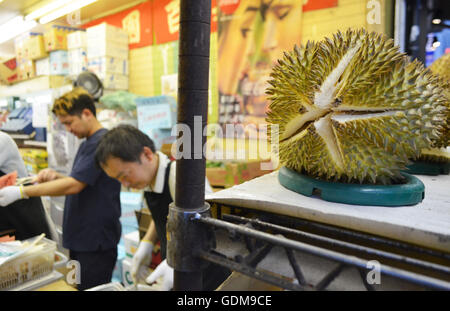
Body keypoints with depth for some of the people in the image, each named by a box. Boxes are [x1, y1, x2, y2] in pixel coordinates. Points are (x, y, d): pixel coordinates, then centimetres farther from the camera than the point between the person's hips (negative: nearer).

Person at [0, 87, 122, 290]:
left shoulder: (102, 142, -18)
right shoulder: (88, 142, 14)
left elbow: (74, 186, -22)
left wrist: (20, 192, -15)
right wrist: (56, 177, 3)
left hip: (96, 241, -9)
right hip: (80, 238, 9)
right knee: (77, 286, 17)